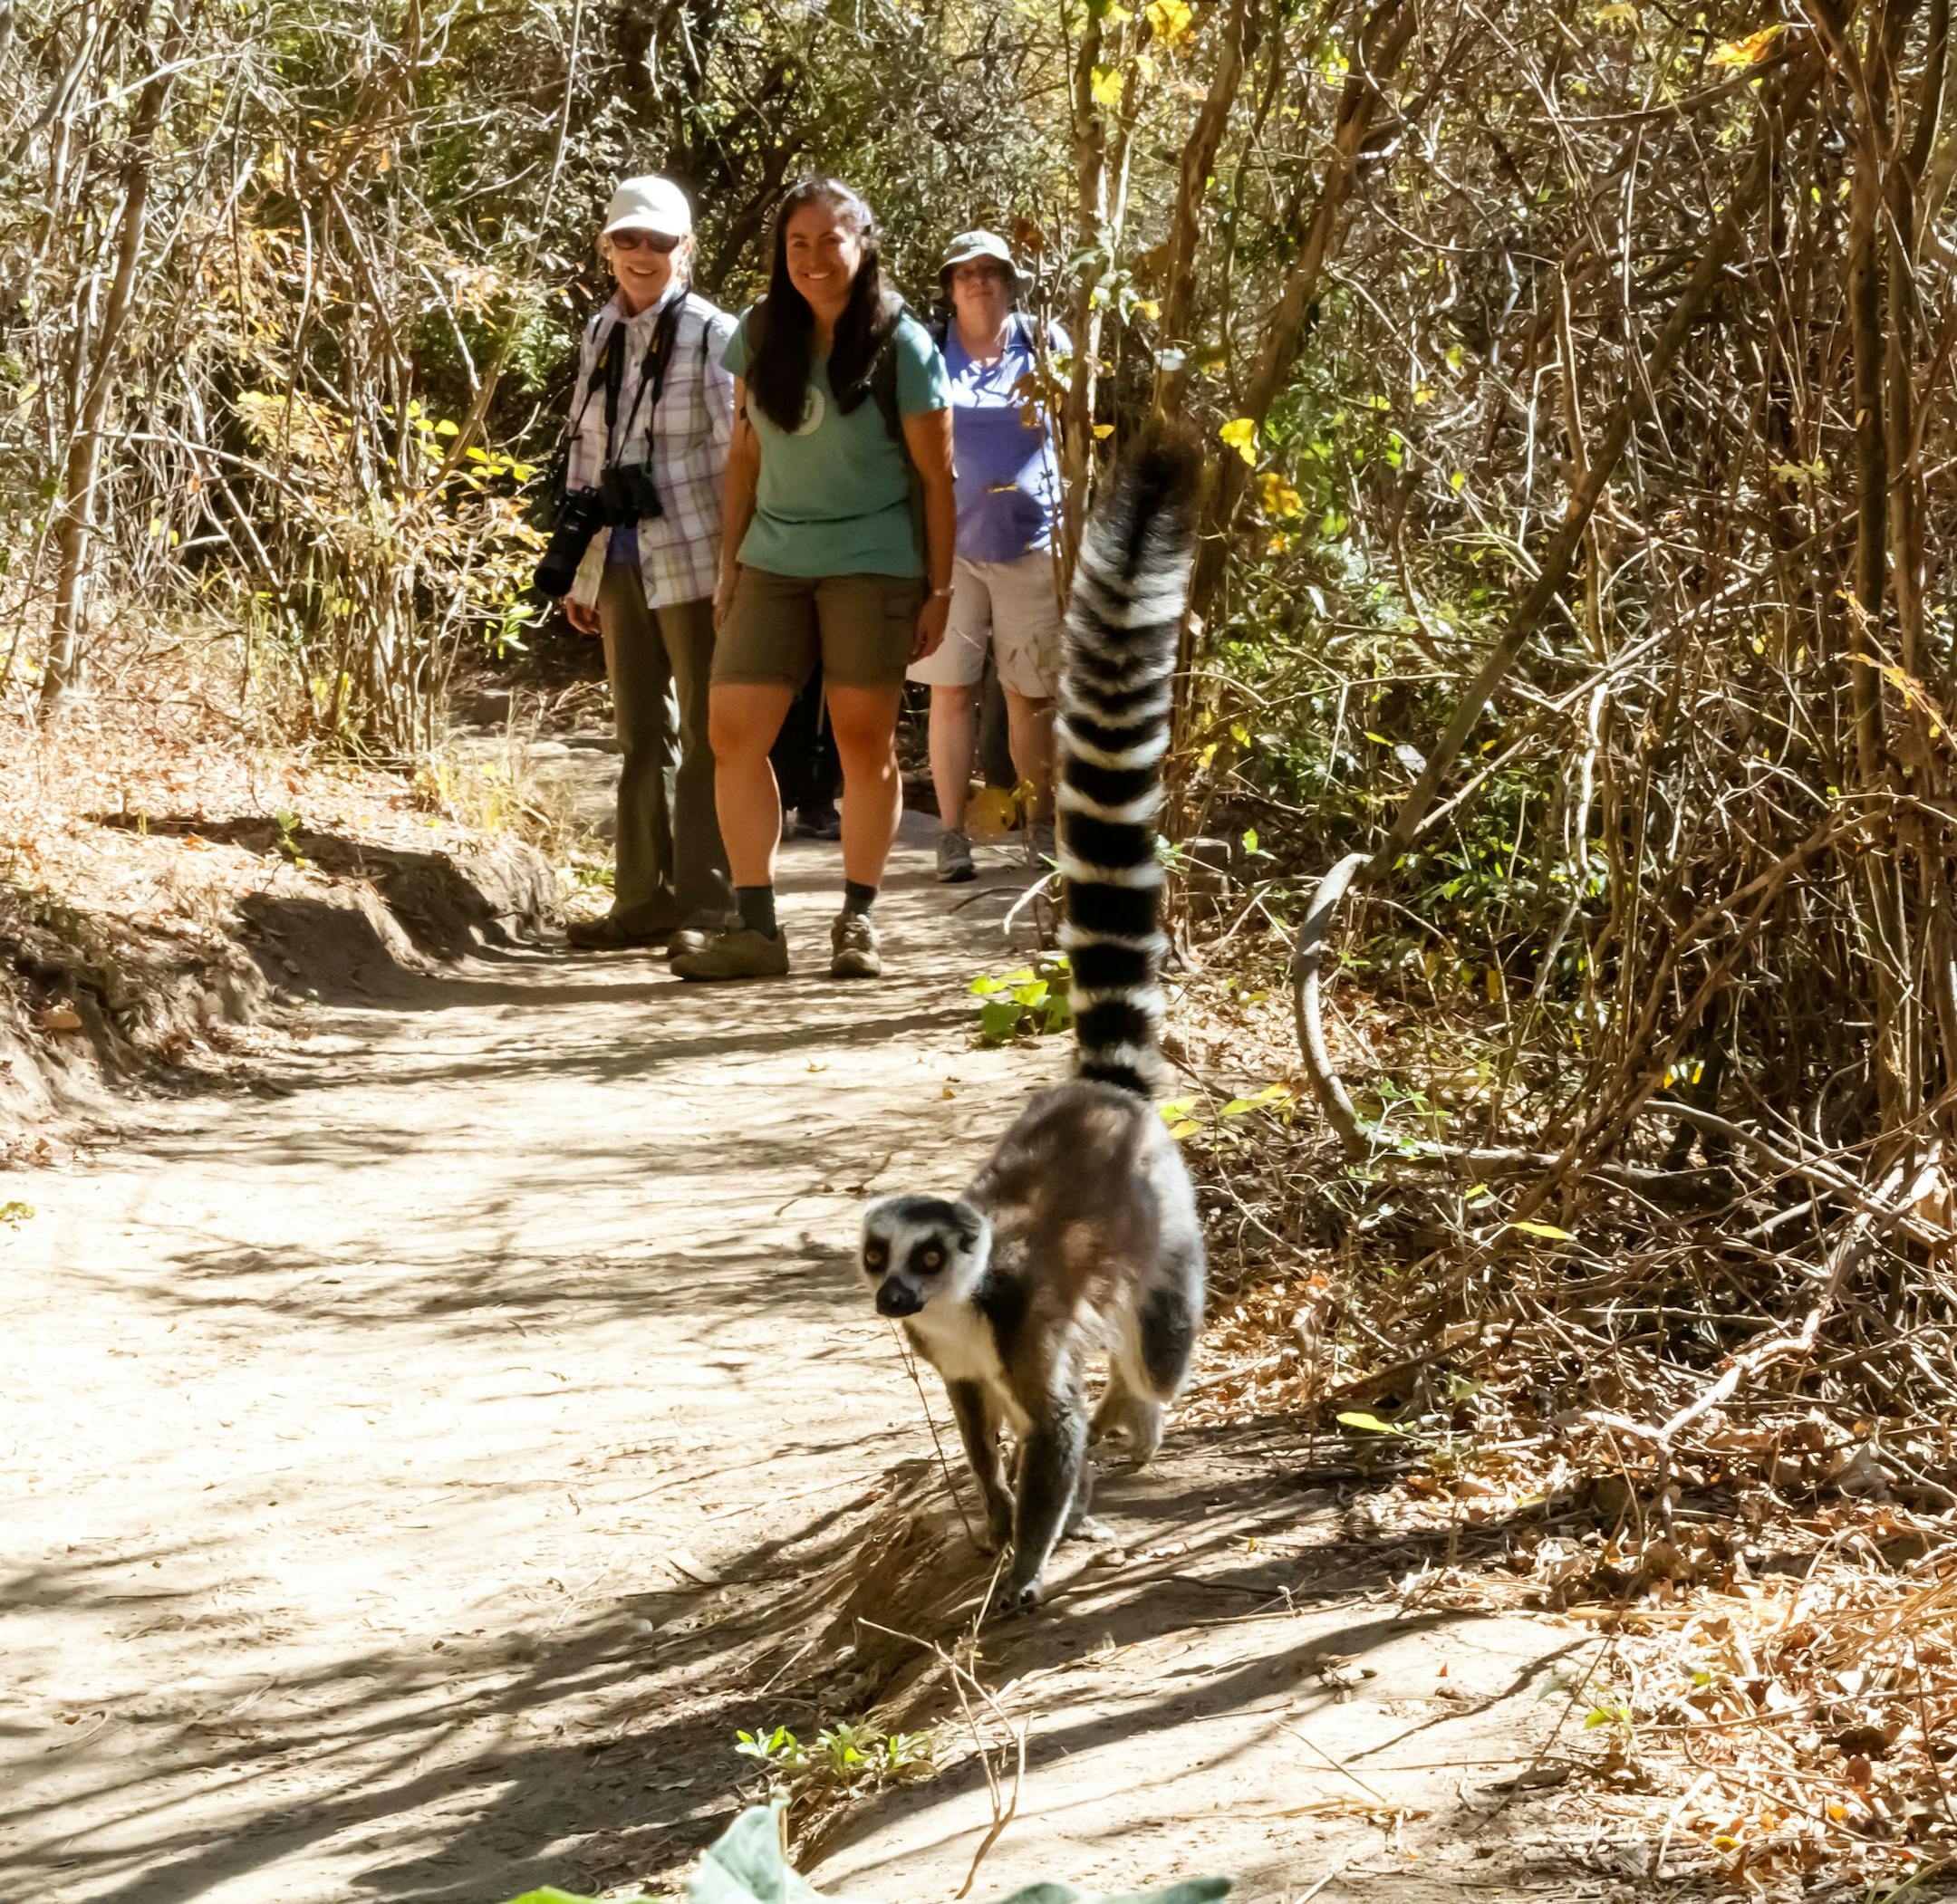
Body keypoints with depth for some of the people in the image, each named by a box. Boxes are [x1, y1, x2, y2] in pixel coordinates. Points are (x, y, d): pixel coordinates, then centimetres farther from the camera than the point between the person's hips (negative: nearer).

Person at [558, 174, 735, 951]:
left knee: (704, 733, 0)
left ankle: (706, 902, 5)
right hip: (622, 559, 6)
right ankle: (643, 900, 17)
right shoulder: (599, 335, 12)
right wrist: (579, 571, 15)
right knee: (641, 734, 11)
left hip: (694, 559, -6)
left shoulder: (712, 336, -7)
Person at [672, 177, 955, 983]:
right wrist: (729, 564, 9)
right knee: (734, 734, -5)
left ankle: (857, 921, 12)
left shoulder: (901, 346, -7)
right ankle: (754, 926, -1)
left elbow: (937, 478, -4)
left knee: (864, 737, 0)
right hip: (773, 560, 4)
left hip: (871, 563, -4)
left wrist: (939, 591, -6)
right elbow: (745, 453, 11)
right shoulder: (762, 335, 4)